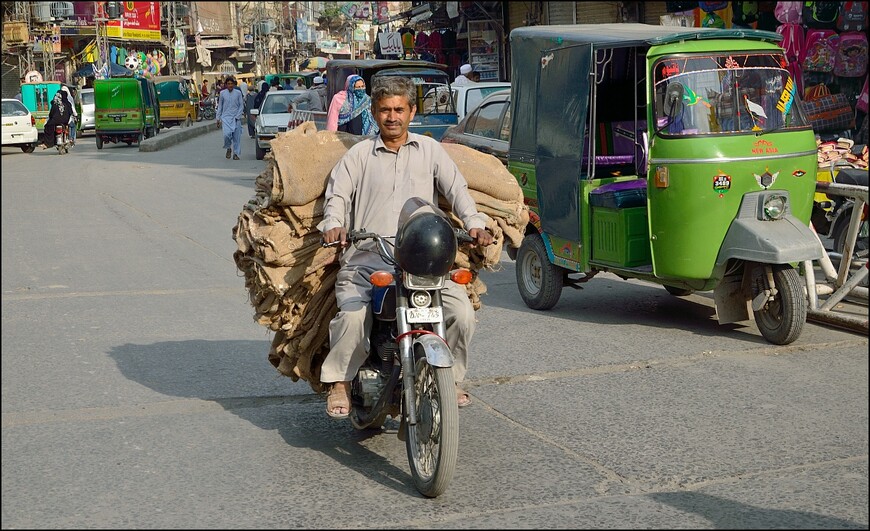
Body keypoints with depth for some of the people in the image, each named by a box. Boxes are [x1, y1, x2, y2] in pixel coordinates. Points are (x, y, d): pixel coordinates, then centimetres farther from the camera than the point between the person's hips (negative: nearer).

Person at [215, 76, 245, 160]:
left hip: (236, 118, 0)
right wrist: (218, 118, 9)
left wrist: (237, 117, -6)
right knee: (227, 134, -18)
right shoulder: (222, 93, 4)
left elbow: (241, 106, 5)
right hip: (226, 117, 0)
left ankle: (236, 154, 11)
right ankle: (228, 148, 9)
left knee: (236, 136, -1)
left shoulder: (238, 93, 2)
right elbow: (220, 106, 10)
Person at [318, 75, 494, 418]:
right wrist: (333, 224, -14)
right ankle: (340, 382, -5)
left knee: (462, 311, -18)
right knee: (352, 315, -27)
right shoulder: (360, 154, 17)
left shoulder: (429, 150, 19)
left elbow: (456, 189, 9)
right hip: (366, 260, -1)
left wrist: (475, 224, -9)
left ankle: (450, 378, 4)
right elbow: (337, 194, 8)